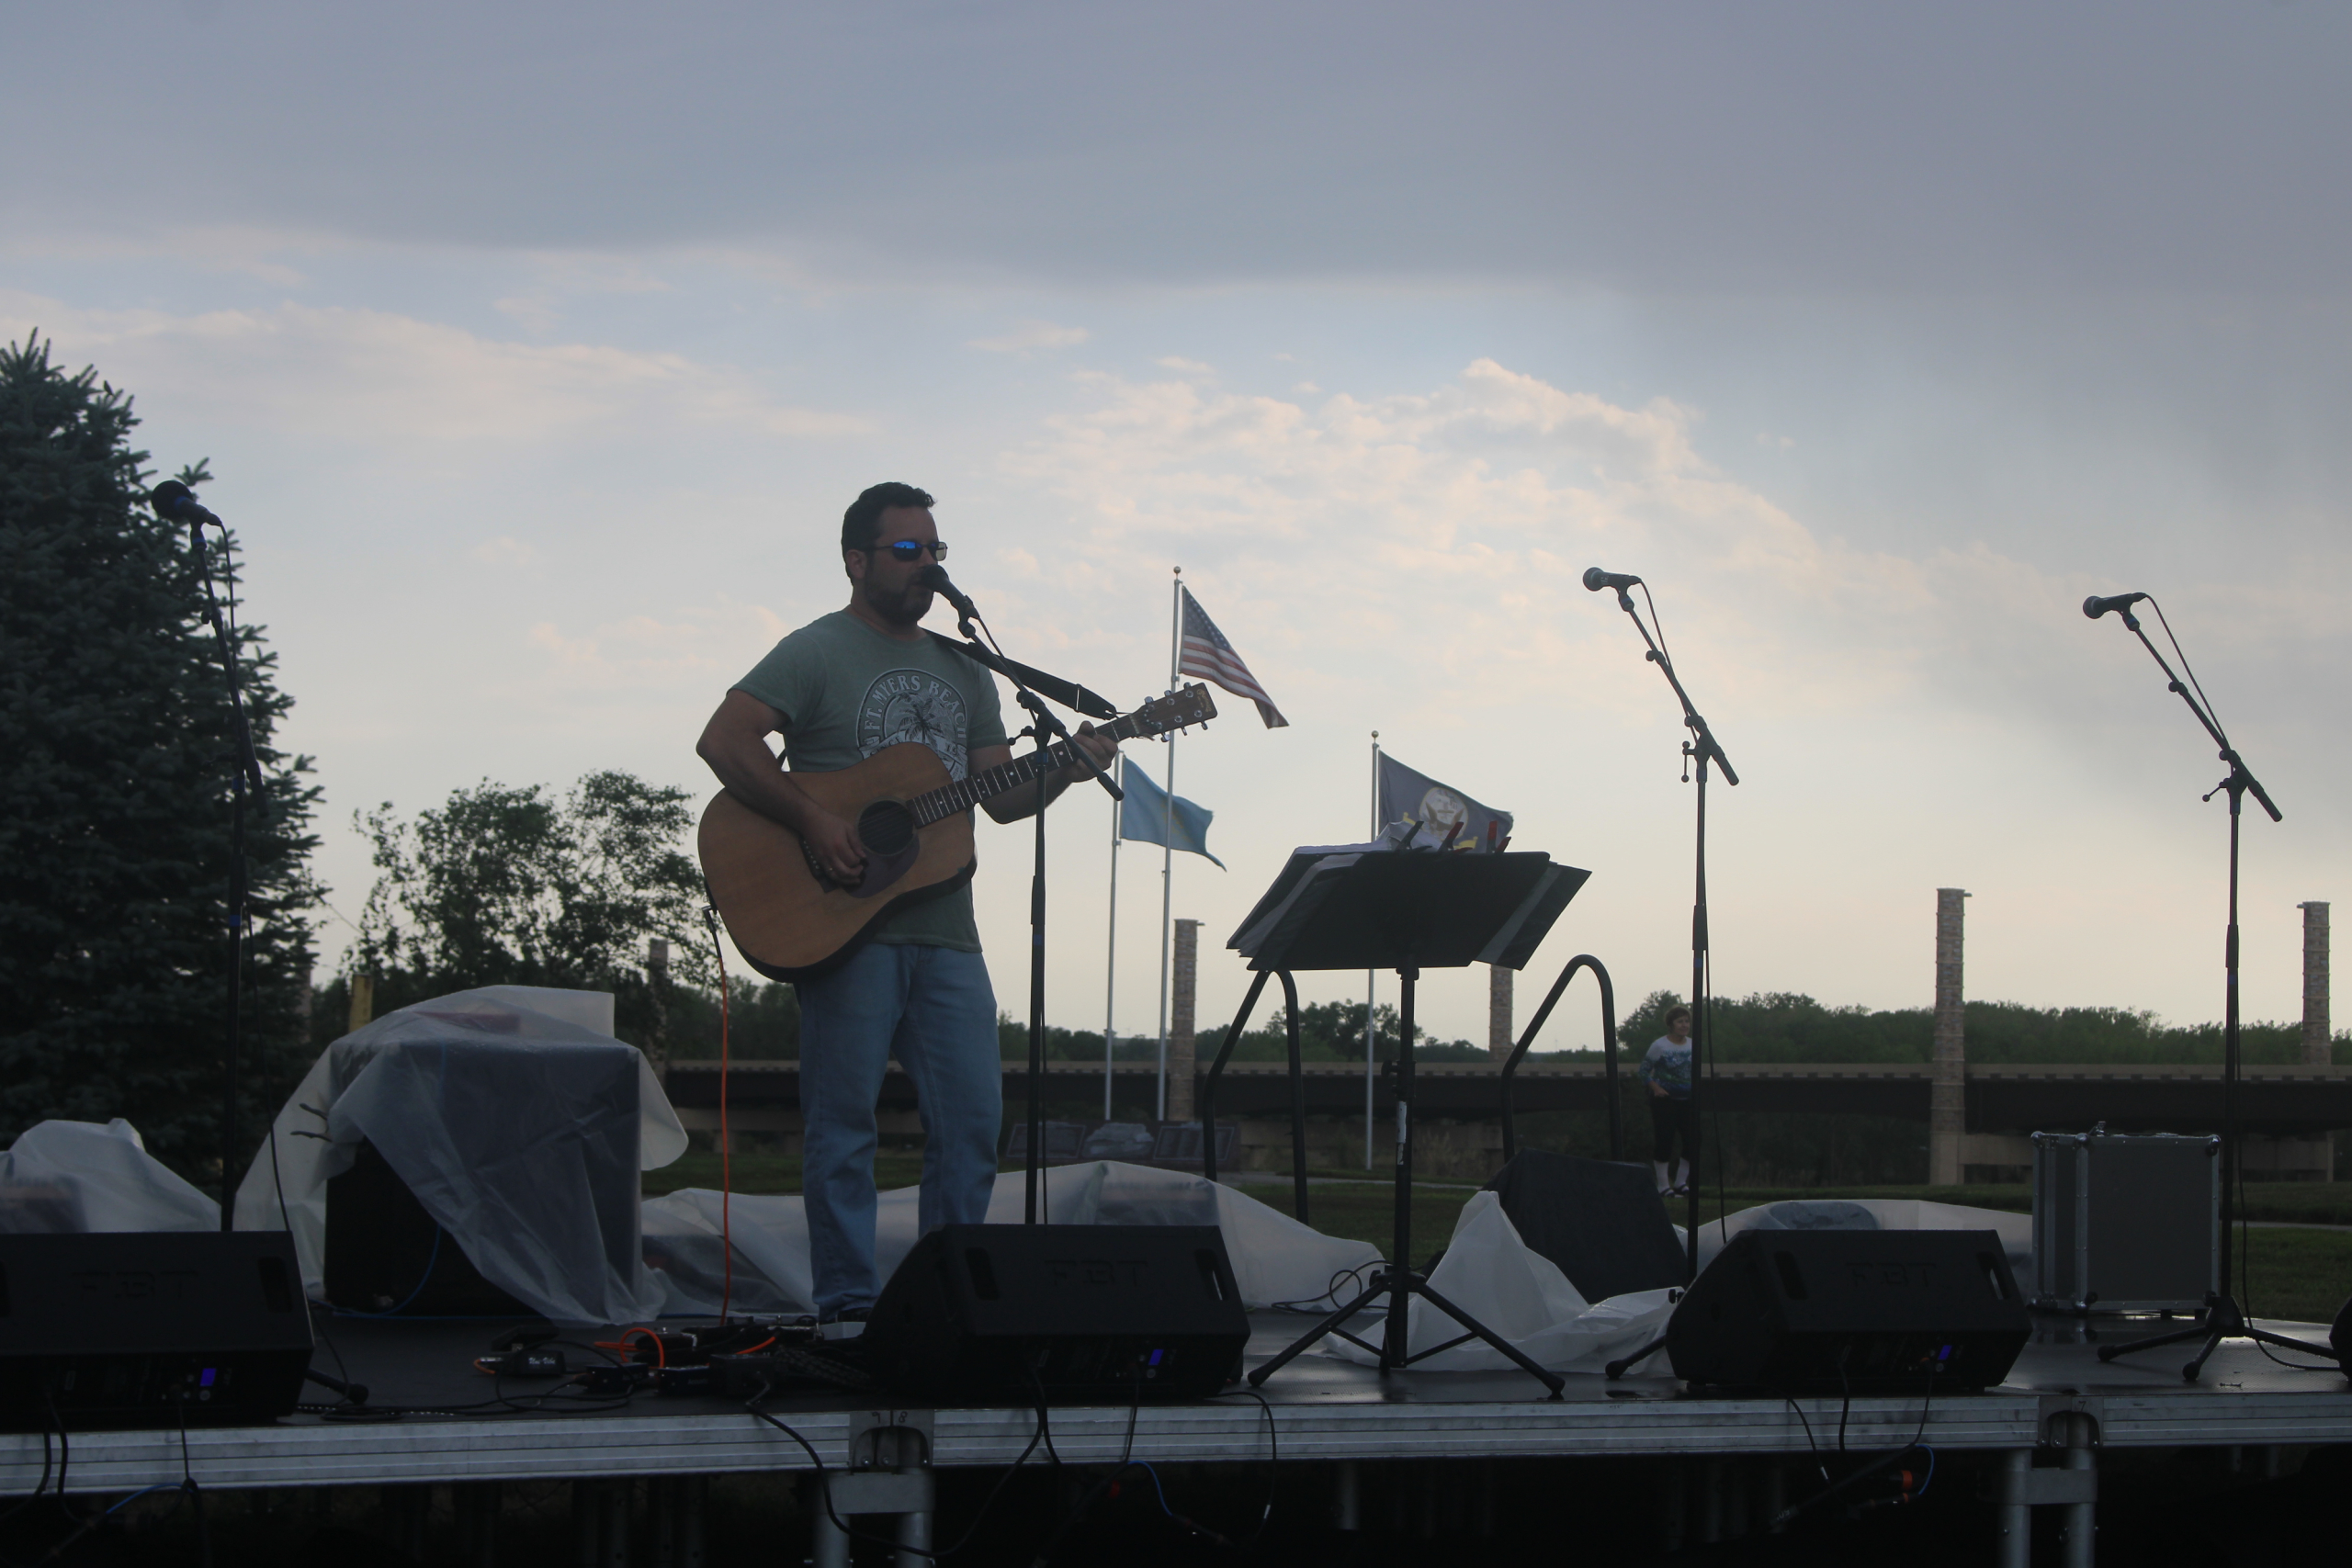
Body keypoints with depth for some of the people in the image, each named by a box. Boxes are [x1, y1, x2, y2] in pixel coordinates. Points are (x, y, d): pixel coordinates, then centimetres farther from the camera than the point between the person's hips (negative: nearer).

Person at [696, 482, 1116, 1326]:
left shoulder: (963, 672, 19)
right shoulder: (817, 654, -1)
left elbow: (999, 795, 16)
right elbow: (722, 741, -13)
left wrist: (1067, 768, -4)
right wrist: (812, 821, -20)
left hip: (945, 934, 6)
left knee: (973, 1120, 2)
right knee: (844, 1121, -4)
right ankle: (848, 1304, 1)